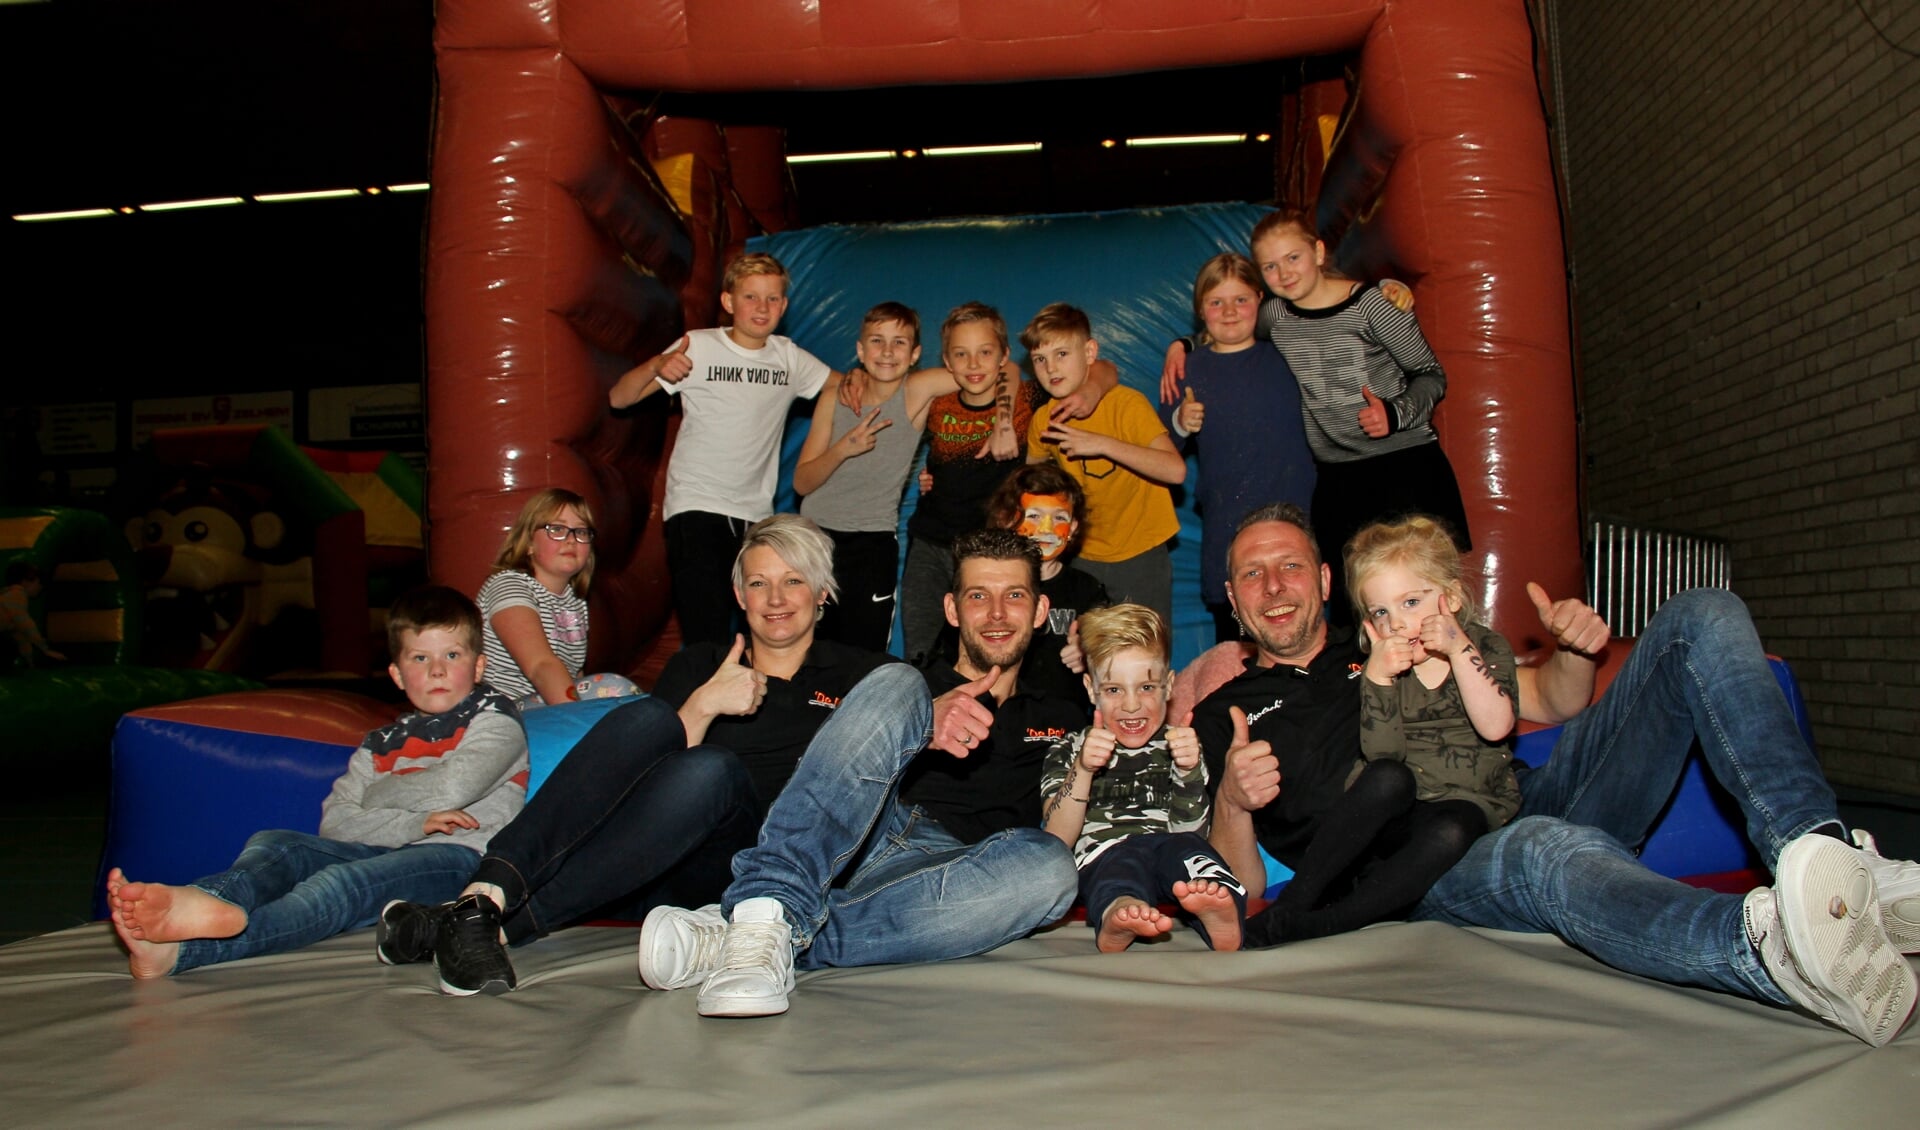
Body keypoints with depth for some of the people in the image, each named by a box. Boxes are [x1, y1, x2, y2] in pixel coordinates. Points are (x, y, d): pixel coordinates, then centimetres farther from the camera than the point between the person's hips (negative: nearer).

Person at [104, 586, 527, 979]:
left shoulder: (493, 717, 9)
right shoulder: (381, 744, 24)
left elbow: (451, 789, -10)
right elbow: (334, 822, 7)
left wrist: (376, 796, 8)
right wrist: (414, 822, -10)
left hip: (459, 858, -6)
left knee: (340, 883, -33)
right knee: (275, 844, -16)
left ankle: (181, 949, -55)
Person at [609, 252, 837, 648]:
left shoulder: (790, 358, 7)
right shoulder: (698, 348, -3)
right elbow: (618, 399, -5)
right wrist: (655, 366, -25)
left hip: (757, 514, 4)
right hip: (695, 508, -4)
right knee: (707, 639, -13)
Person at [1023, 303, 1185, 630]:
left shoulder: (1127, 403, -16)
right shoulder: (1043, 422, -2)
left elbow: (1176, 471, -29)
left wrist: (1102, 444, -33)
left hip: (1140, 557, -4)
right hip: (1082, 558, 4)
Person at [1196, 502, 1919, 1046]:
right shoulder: (1226, 716, 15)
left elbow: (1552, 703, 27)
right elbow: (1240, 894, 5)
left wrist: (1574, 651, 3)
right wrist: (1232, 800, -17)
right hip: (1435, 881, -5)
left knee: (1702, 619, -8)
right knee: (1543, 849, -42)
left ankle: (1828, 855, -29)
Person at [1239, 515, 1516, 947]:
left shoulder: (1486, 647, 3)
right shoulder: (1385, 663, 5)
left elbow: (1495, 727, -15)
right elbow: (1382, 755, -8)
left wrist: (1459, 649, -19)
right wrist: (1378, 678, -20)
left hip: (1467, 805, -1)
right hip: (1395, 814, 1)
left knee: (1449, 835, -35)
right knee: (1388, 779, -33)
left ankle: (1314, 925, -38)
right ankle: (1293, 901, -31)